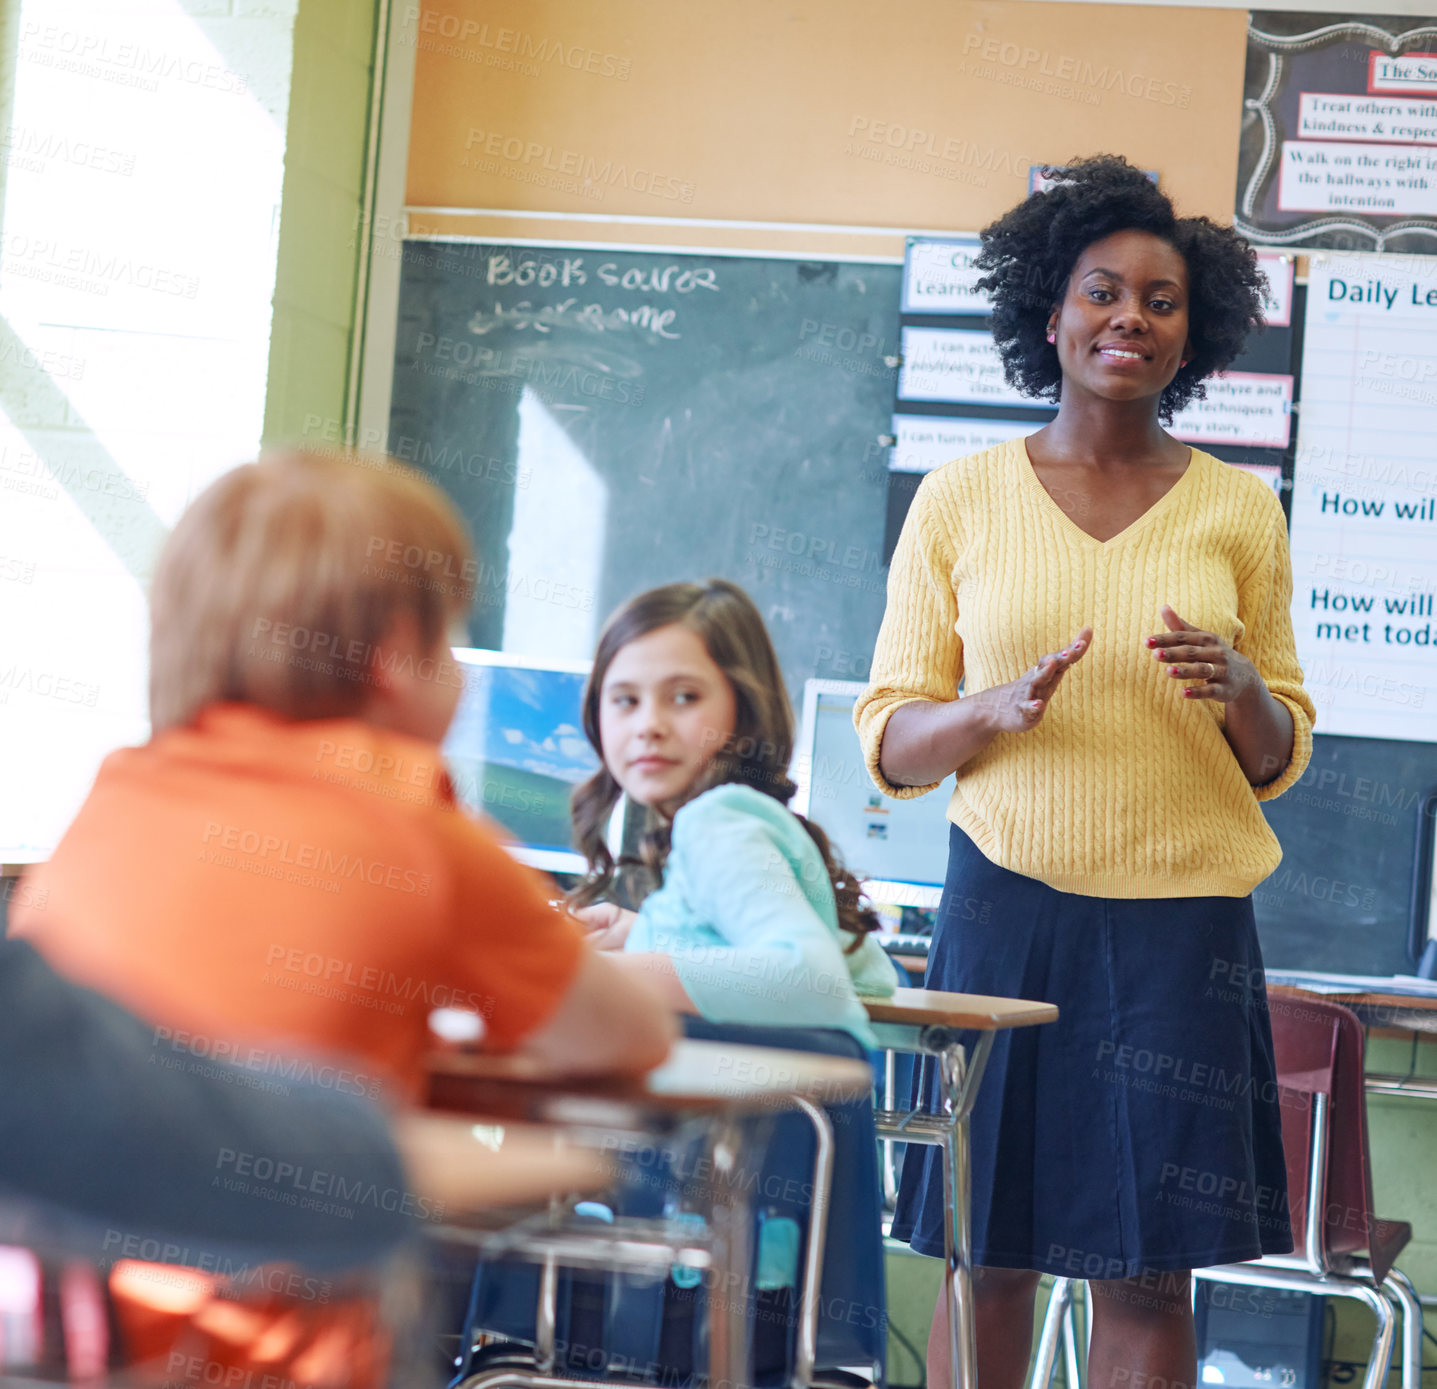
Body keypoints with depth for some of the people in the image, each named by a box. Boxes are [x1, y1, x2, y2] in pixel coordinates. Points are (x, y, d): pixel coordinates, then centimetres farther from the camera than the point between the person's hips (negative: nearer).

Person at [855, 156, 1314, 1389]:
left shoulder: (1239, 510, 8)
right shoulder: (961, 499, 5)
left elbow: (1280, 760, 12)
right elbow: (889, 742, 5)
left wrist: (1243, 692, -9)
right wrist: (995, 709, -15)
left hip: (1182, 919, 1)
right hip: (1007, 905, -1)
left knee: (1150, 1274, 1)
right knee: (988, 1256, 3)